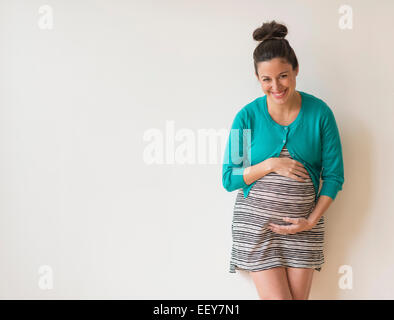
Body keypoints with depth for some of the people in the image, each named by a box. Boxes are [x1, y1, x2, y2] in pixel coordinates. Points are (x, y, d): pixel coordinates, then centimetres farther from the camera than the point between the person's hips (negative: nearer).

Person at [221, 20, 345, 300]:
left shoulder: (320, 112, -4)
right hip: (256, 222, -1)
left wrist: (311, 220, -7)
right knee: (277, 297, -1)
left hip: (303, 224, 1)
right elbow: (229, 179, -4)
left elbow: (334, 176, 1)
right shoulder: (248, 116, -5)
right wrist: (271, 164, -16)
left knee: (299, 297, 7)